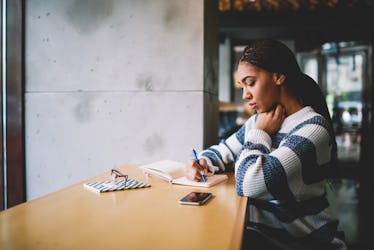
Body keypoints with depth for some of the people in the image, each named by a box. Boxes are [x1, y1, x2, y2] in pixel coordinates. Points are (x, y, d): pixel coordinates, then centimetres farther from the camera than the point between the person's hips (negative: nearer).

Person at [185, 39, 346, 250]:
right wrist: (199, 164, -5)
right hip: (262, 232, 6)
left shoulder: (313, 128, -20)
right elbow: (221, 152, 16)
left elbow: (249, 183, -30)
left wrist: (260, 133, -14)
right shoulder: (259, 121, 3)